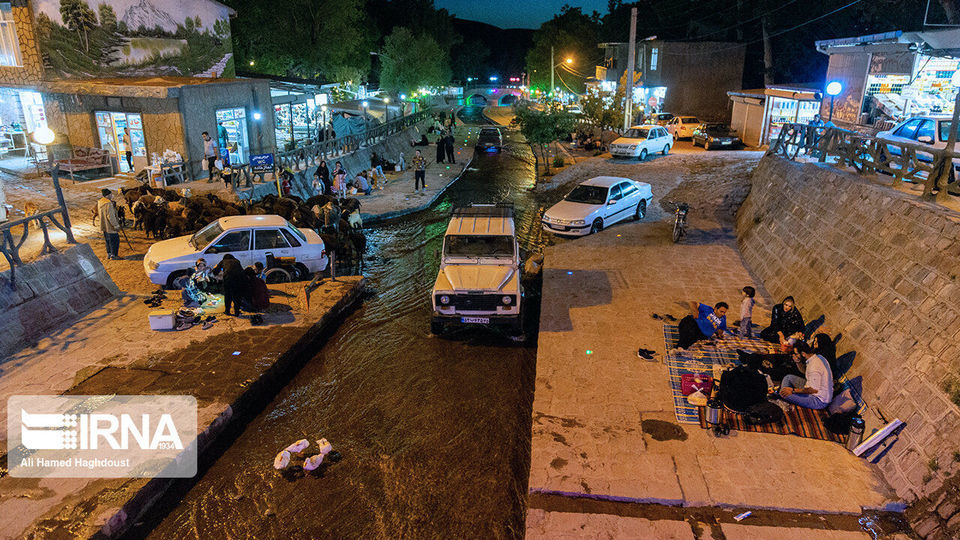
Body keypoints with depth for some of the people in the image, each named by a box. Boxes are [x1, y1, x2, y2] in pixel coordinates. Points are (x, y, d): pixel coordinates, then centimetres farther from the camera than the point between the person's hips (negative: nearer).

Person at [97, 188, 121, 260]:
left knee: (108, 240, 18)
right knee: (115, 240, 0)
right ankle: (113, 255, 3)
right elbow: (110, 216, -24)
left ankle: (109, 254, 25)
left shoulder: (99, 202, 8)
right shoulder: (109, 204, -22)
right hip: (110, 226, -9)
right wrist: (116, 225, -19)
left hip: (104, 226, 9)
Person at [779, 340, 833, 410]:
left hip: (819, 401, -10)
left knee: (786, 395, -22)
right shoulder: (818, 357, 1)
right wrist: (798, 362, 1)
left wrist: (793, 390, -23)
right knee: (788, 378, 11)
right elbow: (806, 373, 18)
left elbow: (814, 390, -30)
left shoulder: (814, 366, -30)